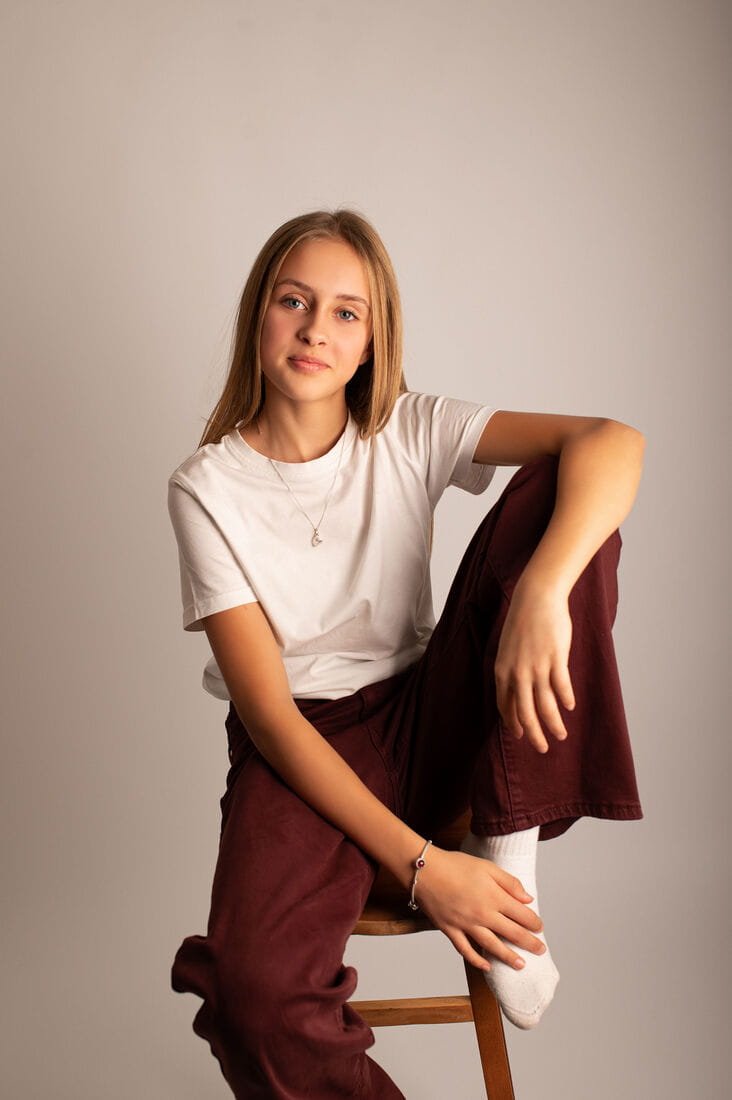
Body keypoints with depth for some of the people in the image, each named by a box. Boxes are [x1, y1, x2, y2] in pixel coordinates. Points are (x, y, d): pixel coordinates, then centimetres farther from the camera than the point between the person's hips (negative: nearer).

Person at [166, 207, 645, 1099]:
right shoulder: (207, 487, -8)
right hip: (301, 749, -2)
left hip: (428, 723, 3)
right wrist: (419, 864, -22)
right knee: (252, 986, -35)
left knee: (558, 492, -19)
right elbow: (268, 710, -13)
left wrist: (541, 594, -38)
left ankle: (508, 853, -16)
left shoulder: (410, 433, -3)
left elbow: (615, 443, -18)